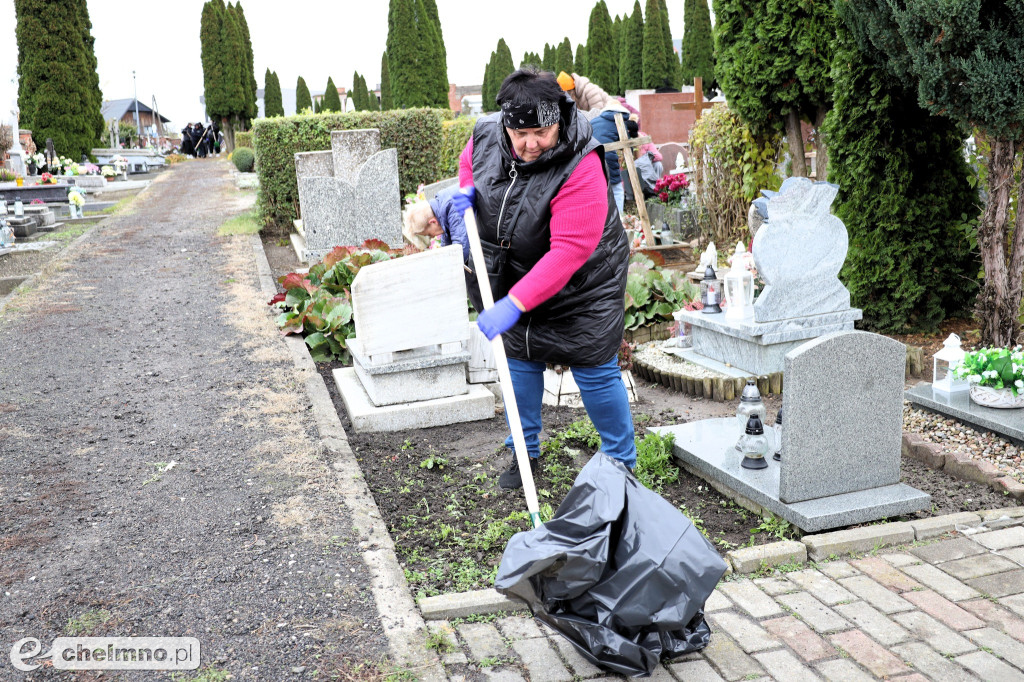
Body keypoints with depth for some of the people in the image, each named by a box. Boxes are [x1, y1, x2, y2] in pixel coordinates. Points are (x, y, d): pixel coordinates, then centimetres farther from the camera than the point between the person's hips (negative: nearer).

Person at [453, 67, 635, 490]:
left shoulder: (580, 169, -33)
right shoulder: (486, 135, -13)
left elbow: (569, 251, -37)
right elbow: (468, 162, 14)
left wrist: (515, 304, -39)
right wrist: (467, 189, -10)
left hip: (582, 285, -6)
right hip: (517, 276, 6)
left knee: (595, 372, -1)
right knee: (520, 360, 15)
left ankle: (621, 464, 19)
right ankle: (525, 452, 34)